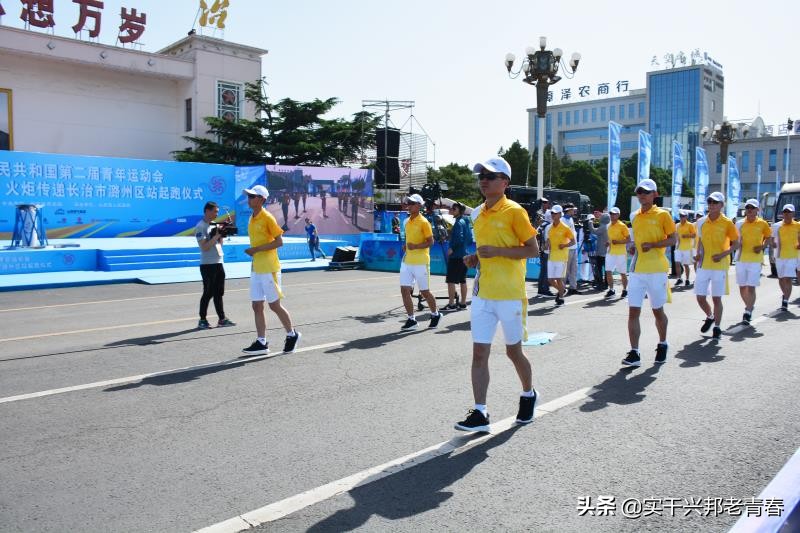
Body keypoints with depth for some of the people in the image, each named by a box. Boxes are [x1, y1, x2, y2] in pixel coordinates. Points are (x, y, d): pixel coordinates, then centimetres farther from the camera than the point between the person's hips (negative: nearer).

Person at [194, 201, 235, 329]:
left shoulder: (214, 225, 14)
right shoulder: (200, 227, -10)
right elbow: (204, 247, -18)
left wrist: (222, 234, 2)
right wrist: (216, 235, -18)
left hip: (219, 263, 8)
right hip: (207, 265, -8)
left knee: (219, 292, 10)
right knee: (208, 293, -3)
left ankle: (222, 319, 15)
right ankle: (202, 320, 7)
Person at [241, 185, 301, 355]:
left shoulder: (267, 218, -12)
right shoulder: (252, 219, 12)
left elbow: (279, 241, -16)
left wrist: (257, 249, -20)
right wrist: (252, 252, 9)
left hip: (269, 269, -8)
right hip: (256, 269, 8)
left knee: (274, 305, 0)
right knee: (257, 306, 6)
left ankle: (292, 335, 18)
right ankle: (261, 343, 11)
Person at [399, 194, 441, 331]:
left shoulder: (423, 222, -9)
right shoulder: (407, 222, 12)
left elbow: (430, 242, -11)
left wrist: (416, 246, -24)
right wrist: (406, 246, 5)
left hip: (420, 262, -6)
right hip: (407, 261, 7)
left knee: (425, 292, 4)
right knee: (404, 290, -2)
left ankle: (435, 314, 27)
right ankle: (411, 320, 7)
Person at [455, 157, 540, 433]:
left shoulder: (514, 211, -9)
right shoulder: (478, 213, 11)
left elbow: (533, 249, -11)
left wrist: (497, 251, -21)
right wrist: (475, 258, 4)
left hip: (509, 295, -6)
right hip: (482, 294, 6)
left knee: (513, 351, 10)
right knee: (479, 353, 1)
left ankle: (528, 395, 37)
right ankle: (480, 413, 7)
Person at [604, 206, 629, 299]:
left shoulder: (622, 226, -9)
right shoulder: (609, 225, 10)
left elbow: (628, 239, -9)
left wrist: (618, 242, -22)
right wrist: (607, 242, 4)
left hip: (621, 253, -5)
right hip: (610, 252, 5)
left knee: (622, 273, 5)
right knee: (608, 271, -3)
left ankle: (625, 290, 20)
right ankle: (611, 290, 9)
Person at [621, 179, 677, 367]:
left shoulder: (662, 215, -3)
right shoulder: (634, 216, 13)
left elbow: (673, 239, -5)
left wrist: (652, 245, -18)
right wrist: (632, 247, 5)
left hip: (656, 270, -4)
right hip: (636, 270, 4)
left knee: (658, 311, 10)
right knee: (633, 312, -4)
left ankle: (662, 345, 33)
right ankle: (634, 353, -2)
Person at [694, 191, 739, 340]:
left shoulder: (727, 223, -5)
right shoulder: (701, 222, 6)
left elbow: (736, 243, 0)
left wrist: (723, 255, -14)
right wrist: (697, 257, 10)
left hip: (719, 266, -3)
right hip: (703, 265, 4)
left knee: (716, 298, 0)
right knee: (700, 297, 5)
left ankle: (717, 327, 14)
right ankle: (710, 317, 33)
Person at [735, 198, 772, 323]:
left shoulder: (762, 223, -1)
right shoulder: (740, 224, 3)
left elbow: (768, 237, 13)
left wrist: (762, 247, -3)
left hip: (755, 260, -3)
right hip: (741, 259, 3)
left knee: (751, 288, -9)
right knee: (742, 287, 11)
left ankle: (748, 312, -1)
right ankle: (749, 306, 34)